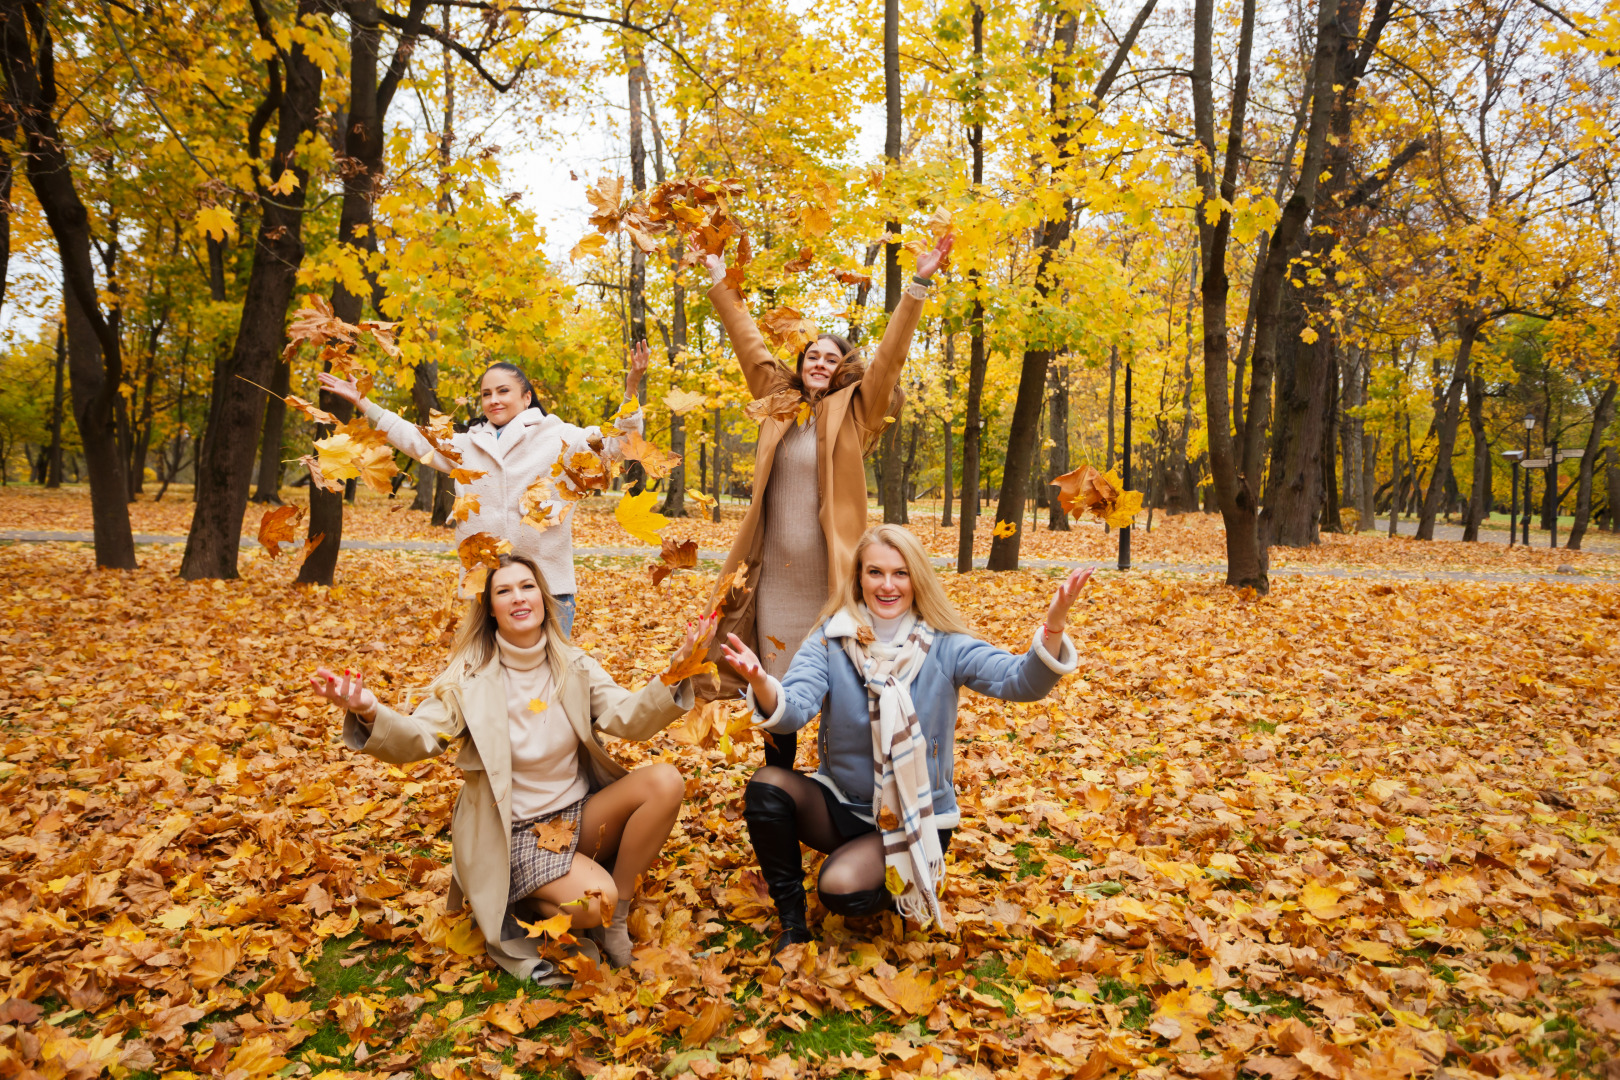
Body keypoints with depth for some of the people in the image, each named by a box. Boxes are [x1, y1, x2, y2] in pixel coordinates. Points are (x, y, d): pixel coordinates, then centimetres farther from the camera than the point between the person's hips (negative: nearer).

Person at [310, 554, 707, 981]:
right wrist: (370, 713, -40)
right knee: (593, 902, -30)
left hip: (579, 815, 5)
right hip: (513, 831, -5)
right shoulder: (471, 675, -9)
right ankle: (504, 924, 4)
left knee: (665, 780, -21)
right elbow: (417, 738, -19)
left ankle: (616, 918, -3)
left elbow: (631, 719, -12)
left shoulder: (574, 665, 0)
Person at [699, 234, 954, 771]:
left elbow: (889, 356, -6)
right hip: (774, 575, 3)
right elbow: (749, 343, 15)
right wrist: (720, 279, 18)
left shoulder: (853, 413, 2)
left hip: (829, 578, -3)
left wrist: (919, 284, -13)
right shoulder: (779, 403, 10)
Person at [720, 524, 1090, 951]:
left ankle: (905, 886, 9)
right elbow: (794, 709, -24)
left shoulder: (943, 647, -10)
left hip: (915, 822, -2)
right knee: (767, 786, -24)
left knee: (842, 888, -28)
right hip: (841, 803, 3)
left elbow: (1021, 680, -23)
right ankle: (792, 922, -3)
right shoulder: (830, 641, -8)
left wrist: (1053, 626, -43)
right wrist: (761, 683, -49)